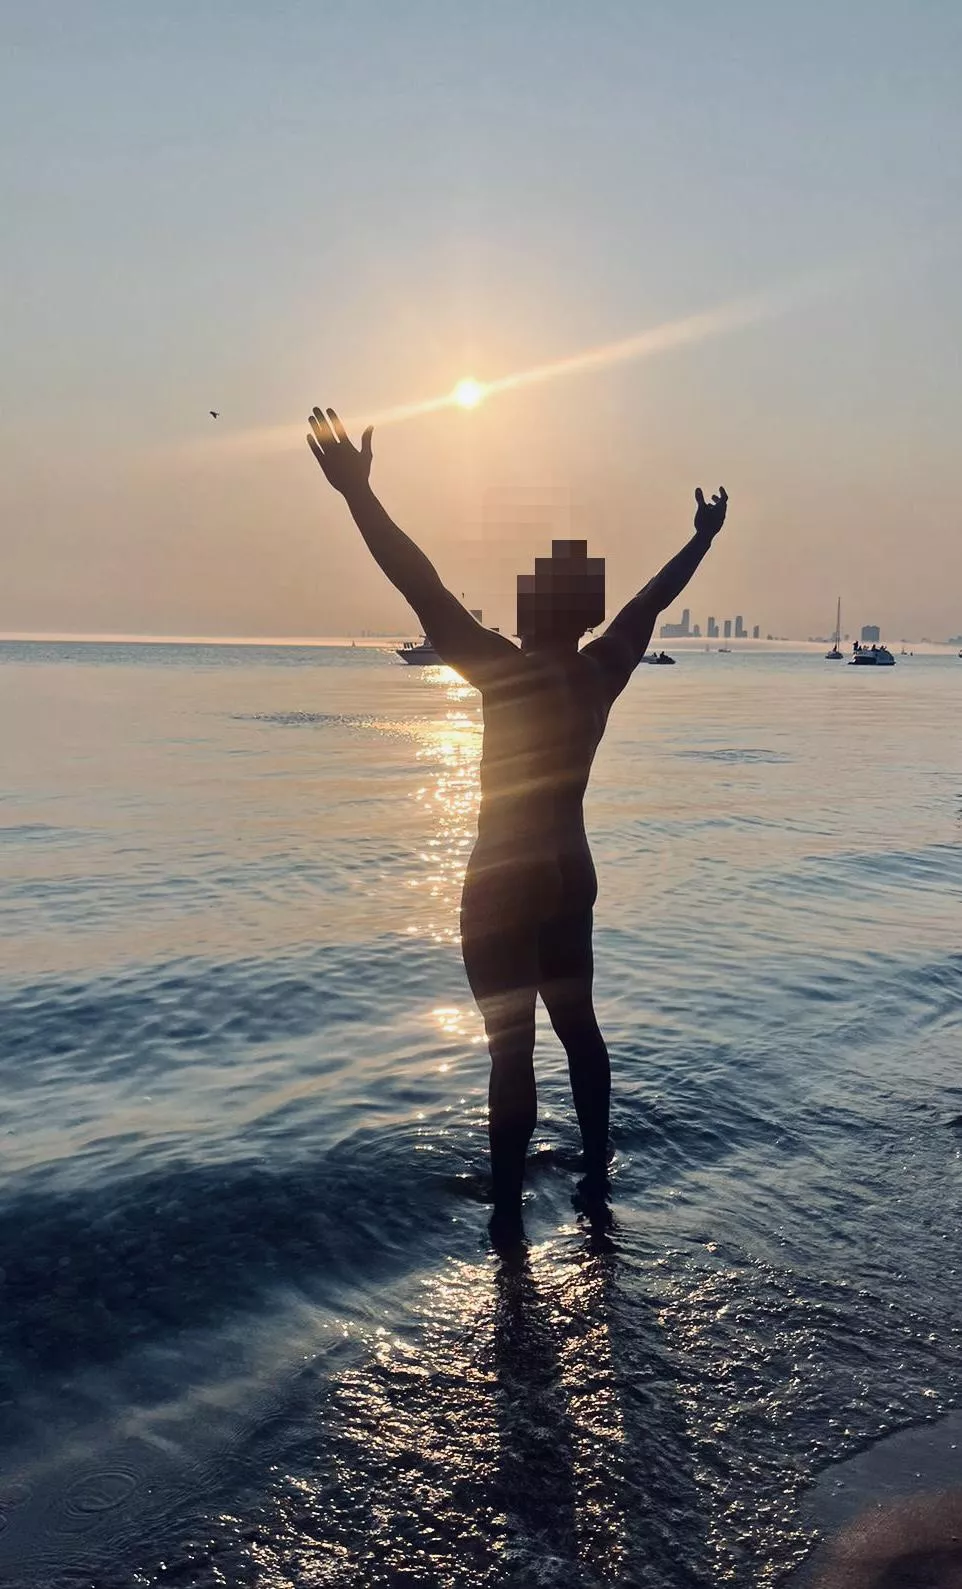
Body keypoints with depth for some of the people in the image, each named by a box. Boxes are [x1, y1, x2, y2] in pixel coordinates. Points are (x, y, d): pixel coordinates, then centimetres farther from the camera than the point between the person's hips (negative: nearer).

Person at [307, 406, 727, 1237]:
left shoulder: (510, 673, -20)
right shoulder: (602, 673, -2)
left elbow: (425, 591, -26)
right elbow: (650, 603, 14)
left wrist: (358, 491, -27)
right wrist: (704, 539, 30)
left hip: (503, 888, -7)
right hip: (570, 877, 7)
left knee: (512, 1049, -1)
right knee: (577, 1025, 20)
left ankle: (508, 1213, 8)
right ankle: (596, 1170, 34)